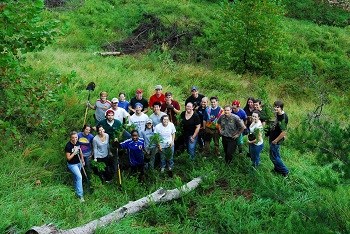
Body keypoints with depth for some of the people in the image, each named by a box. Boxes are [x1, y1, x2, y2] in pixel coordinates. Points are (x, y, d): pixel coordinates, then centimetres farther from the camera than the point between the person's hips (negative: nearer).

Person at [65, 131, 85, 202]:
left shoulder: (77, 143, -7)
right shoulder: (68, 146, -26)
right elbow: (68, 158, -22)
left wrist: (82, 160, 14)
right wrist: (74, 152, -31)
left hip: (78, 163, 7)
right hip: (72, 164, -7)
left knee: (76, 177, 23)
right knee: (79, 177, -18)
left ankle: (76, 190, 44)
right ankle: (80, 195, -13)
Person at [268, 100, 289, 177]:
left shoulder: (283, 118, -30)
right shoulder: (278, 114, -3)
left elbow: (284, 132, -29)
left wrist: (275, 141, -19)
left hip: (276, 141, -9)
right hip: (273, 138, 9)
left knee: (273, 157, 4)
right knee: (276, 155, 23)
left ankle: (285, 171, 18)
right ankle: (277, 168, 41)